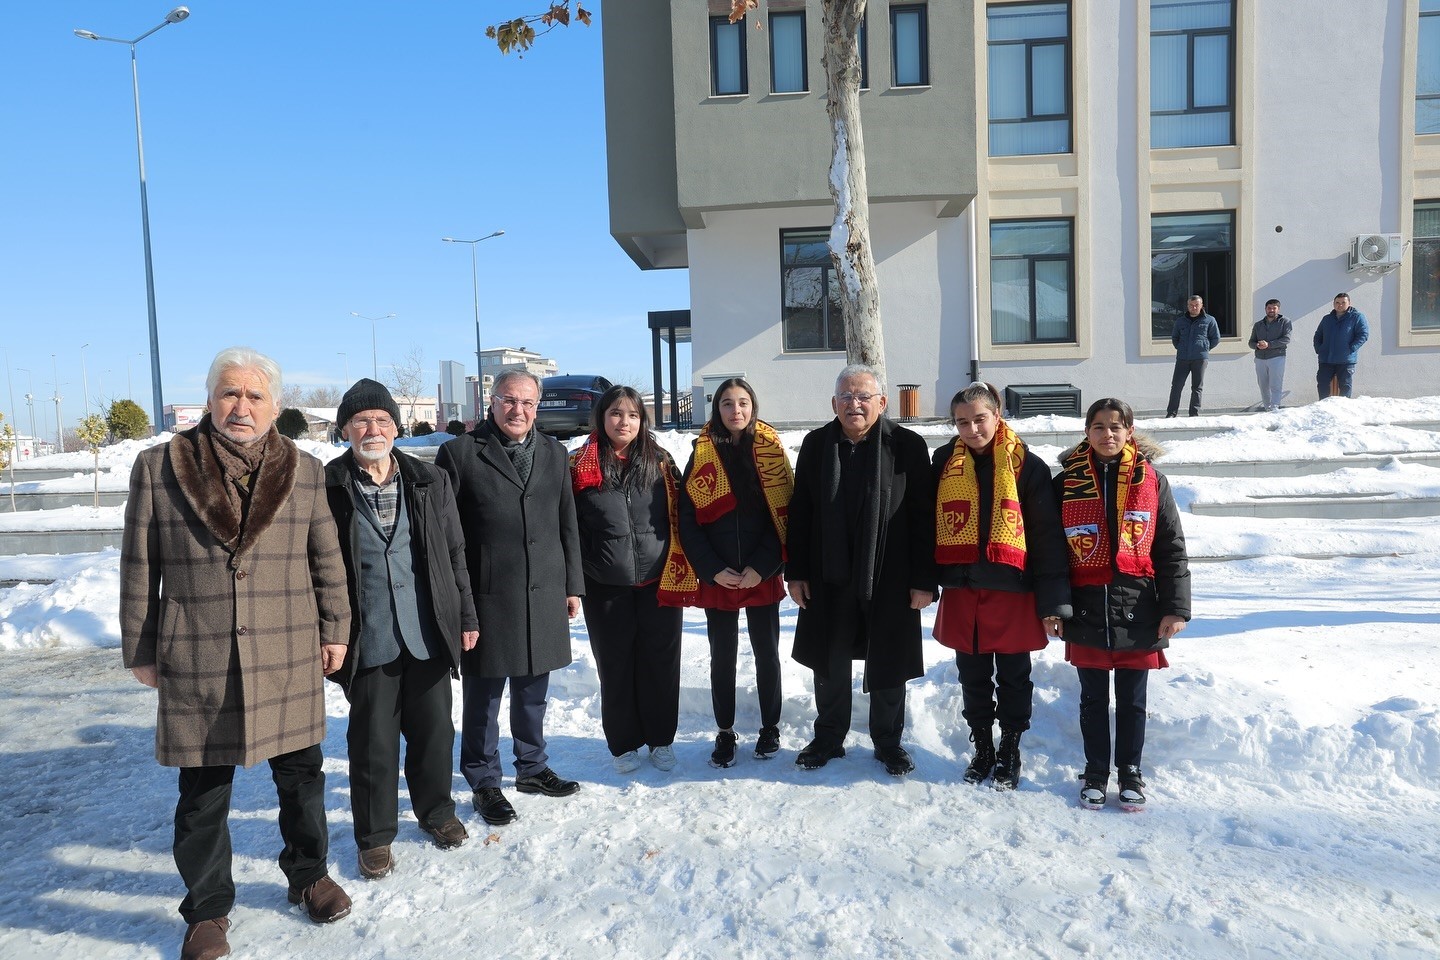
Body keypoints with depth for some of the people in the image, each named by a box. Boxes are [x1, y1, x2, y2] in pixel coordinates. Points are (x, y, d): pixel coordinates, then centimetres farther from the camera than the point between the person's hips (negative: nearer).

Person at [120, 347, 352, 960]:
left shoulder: (304, 471, 2)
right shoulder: (159, 468, -3)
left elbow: (327, 561, 8)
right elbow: (139, 570, 2)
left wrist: (335, 631, 7)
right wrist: (141, 651, 4)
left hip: (290, 662, 2)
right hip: (197, 667, -1)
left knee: (301, 775, 15)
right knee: (202, 796, 10)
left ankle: (309, 875, 37)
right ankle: (207, 911, 30)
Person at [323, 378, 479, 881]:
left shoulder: (431, 481, 4)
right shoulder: (327, 488, -4)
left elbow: (454, 554, 9)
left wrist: (466, 617, 8)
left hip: (428, 634, 2)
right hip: (368, 641, -2)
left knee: (435, 731, 14)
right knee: (373, 741, 8)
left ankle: (437, 812, 37)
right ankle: (374, 836, 27)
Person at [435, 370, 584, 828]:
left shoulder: (554, 454, 11)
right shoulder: (460, 453, -4)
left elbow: (567, 525, 14)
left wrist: (572, 585, 11)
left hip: (543, 597, 4)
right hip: (487, 597, -4)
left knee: (533, 690, 16)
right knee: (483, 695, 7)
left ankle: (532, 767, 34)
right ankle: (484, 783, 23)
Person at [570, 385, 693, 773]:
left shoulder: (660, 461, 3)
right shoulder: (580, 466, -1)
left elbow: (679, 518, 6)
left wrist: (680, 573, 0)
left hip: (659, 582, 1)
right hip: (606, 588, -1)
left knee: (661, 662, 9)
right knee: (616, 667, 10)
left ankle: (661, 738, 27)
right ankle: (624, 743, 26)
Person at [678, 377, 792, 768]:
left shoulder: (771, 451, 1)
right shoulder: (703, 453, 2)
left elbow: (785, 515, -4)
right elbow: (688, 520, -1)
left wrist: (762, 567, -12)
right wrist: (713, 570, -10)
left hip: (763, 576, 0)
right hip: (717, 579, 1)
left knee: (767, 653, 10)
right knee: (722, 657, 8)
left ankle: (770, 727, 27)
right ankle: (725, 733, 23)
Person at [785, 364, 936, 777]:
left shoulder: (908, 446, -6)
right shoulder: (816, 444, 3)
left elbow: (923, 518, -6)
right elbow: (800, 513, 6)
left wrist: (923, 580, -9)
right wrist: (796, 571, 3)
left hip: (889, 580, -2)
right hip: (828, 580, 3)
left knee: (887, 666, 11)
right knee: (829, 665, 14)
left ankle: (888, 742, 30)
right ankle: (828, 738, 33)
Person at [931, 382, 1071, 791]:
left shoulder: (1026, 465, -6)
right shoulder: (944, 462, 3)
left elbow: (1048, 538, -7)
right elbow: (927, 523, 9)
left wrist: (1053, 601, -10)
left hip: (1012, 592, -2)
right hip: (961, 592, 3)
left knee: (1013, 677, 12)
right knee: (973, 677, 15)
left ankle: (1010, 751, 30)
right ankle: (982, 749, 33)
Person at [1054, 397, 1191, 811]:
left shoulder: (1151, 481, 1)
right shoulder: (1067, 482, 1)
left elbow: (1171, 549, 1)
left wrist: (1175, 607, -4)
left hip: (1137, 609, 0)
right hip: (1086, 610, 1)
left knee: (1132, 699, 11)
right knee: (1093, 698, 11)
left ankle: (1130, 771, 28)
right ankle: (1095, 770, 27)